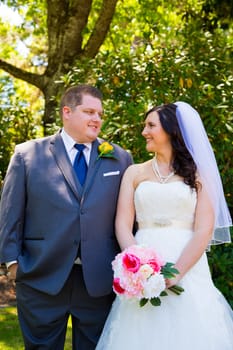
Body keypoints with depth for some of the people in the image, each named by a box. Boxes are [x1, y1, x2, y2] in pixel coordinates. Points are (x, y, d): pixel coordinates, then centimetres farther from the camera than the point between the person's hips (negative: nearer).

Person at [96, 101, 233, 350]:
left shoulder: (198, 173, 6)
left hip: (189, 270, -1)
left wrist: (176, 273, -17)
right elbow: (123, 225, 2)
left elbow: (204, 230, -4)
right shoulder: (135, 173, 11)